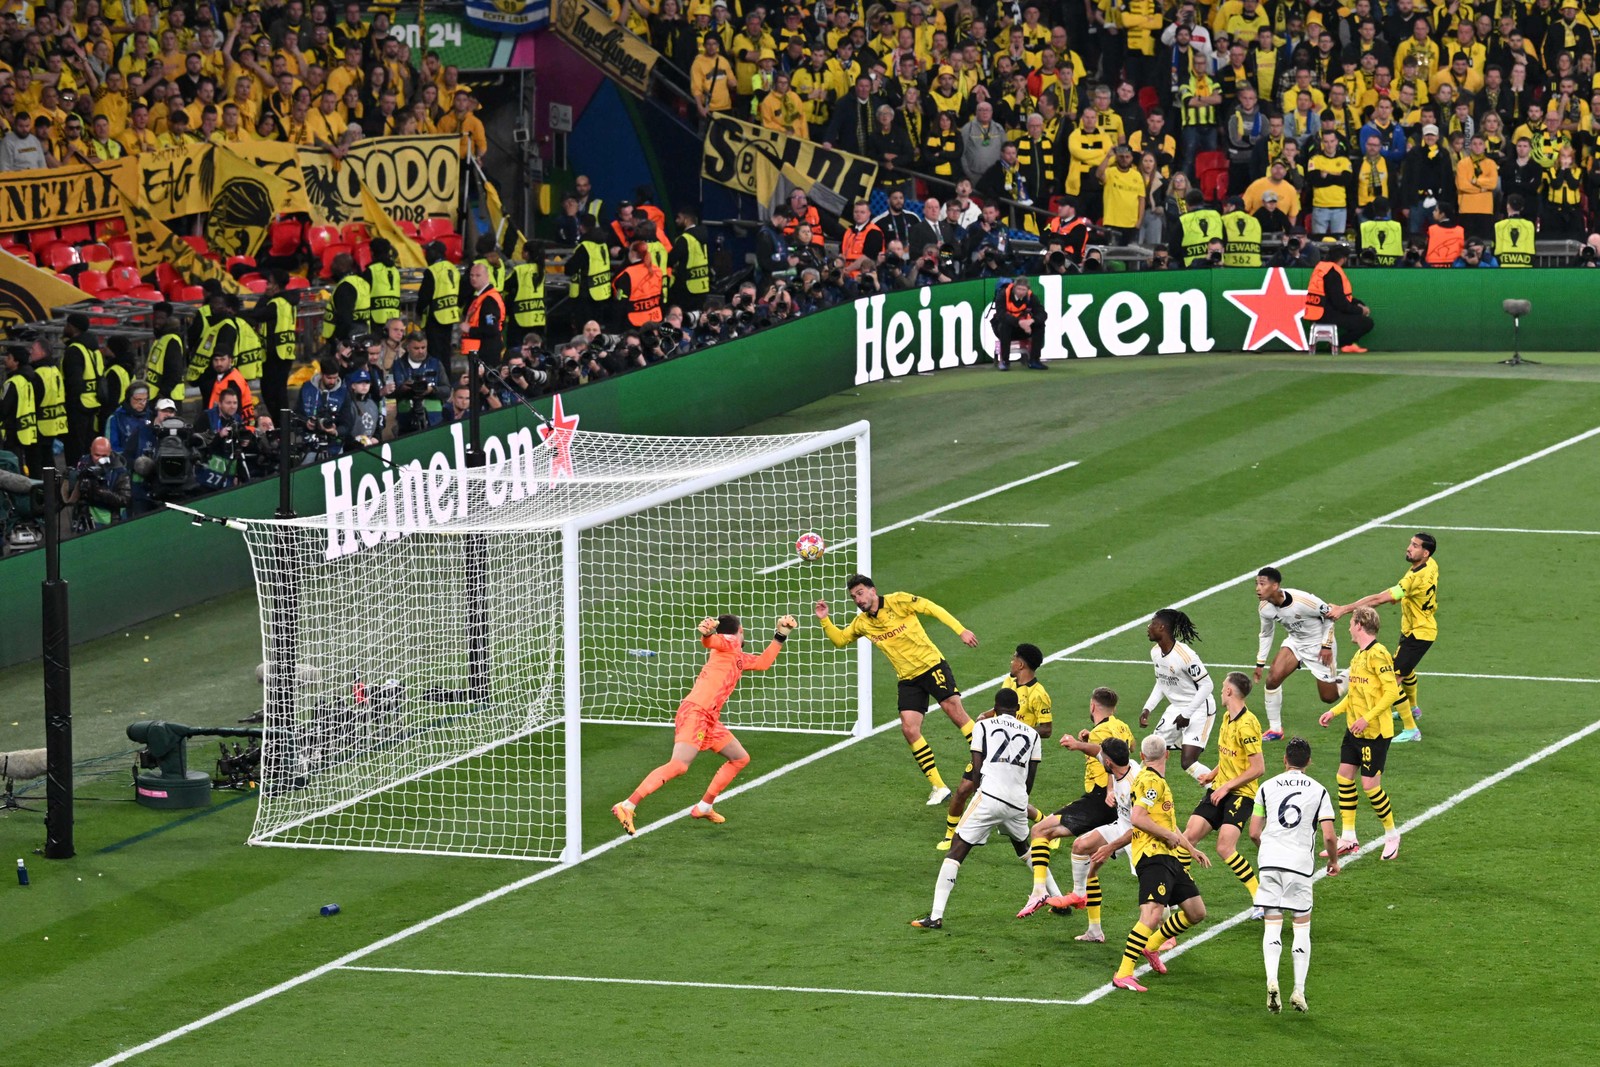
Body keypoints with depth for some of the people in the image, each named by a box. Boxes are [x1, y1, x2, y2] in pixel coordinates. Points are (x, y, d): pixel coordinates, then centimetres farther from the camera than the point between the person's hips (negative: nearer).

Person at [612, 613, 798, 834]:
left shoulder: (739, 657, 25)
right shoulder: (728, 643, -1)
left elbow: (763, 662, 36)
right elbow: (710, 641, -22)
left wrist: (781, 635, 30)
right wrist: (706, 633, -45)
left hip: (710, 720, 10)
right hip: (695, 713, -10)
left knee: (740, 759, 20)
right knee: (679, 765, -24)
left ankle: (704, 807, 24)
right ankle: (627, 806, -31)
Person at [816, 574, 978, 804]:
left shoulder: (898, 602, -10)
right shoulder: (862, 623, 6)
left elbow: (933, 609, -11)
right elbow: (839, 639, 20)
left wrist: (961, 630, -18)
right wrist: (824, 620, 2)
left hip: (931, 665, -5)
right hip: (908, 679, 5)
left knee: (954, 710, -16)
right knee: (909, 729, -8)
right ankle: (939, 788, -2)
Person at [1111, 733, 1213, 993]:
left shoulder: (1157, 781, 21)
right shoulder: (1151, 782, -11)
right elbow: (1137, 817, -23)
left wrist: (1191, 849, 37)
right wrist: (1169, 835, -15)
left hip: (1169, 858, 10)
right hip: (1153, 857, -10)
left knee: (1196, 912, 14)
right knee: (1152, 915, -22)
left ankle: (1151, 946, 31)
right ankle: (1123, 975, -23)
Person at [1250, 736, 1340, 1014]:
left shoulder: (1267, 787, 6)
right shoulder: (1318, 791, 4)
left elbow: (1254, 833, 6)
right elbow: (1328, 835, -3)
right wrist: (1334, 861, 15)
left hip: (1269, 859, 1)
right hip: (1300, 863, -1)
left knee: (1272, 926, 2)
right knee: (1302, 926, 11)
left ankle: (1272, 981, -20)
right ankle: (1299, 990, 3)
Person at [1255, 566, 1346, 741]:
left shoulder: (1302, 601, -33)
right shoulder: (1264, 608, -14)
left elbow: (1329, 615, -17)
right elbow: (1266, 634, 6)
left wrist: (1327, 646, -15)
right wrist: (1260, 662, 4)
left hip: (1318, 645, -5)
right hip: (1295, 642, 5)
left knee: (1328, 697, 2)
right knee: (1273, 677, -17)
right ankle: (1275, 729, -3)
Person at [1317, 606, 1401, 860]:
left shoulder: (1378, 654, -18)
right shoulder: (1358, 655, 10)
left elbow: (1392, 692, -21)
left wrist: (1367, 718, -23)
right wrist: (1334, 711, 13)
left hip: (1375, 732, -9)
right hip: (1354, 729, 9)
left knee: (1370, 784, -5)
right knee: (1344, 777, 9)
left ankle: (1392, 836, 13)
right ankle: (1348, 839, 16)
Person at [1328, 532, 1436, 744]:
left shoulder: (1416, 578, -35)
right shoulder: (1430, 566, -5)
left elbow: (1379, 599, -36)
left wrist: (1344, 609, -35)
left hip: (1418, 634, -11)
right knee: (1406, 669, 34)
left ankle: (1411, 730, -5)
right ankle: (1413, 708, 60)